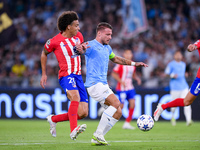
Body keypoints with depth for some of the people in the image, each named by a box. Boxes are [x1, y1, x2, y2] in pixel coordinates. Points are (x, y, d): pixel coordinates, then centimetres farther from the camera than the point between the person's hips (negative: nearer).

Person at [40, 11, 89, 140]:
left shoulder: (78, 36, 10)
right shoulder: (54, 41, -5)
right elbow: (44, 54, 13)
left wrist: (83, 47, 5)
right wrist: (44, 74, 14)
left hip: (78, 76, 6)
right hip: (66, 75, -6)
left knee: (83, 113, -1)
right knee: (75, 96, -38)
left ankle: (54, 119, 20)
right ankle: (73, 130, -46)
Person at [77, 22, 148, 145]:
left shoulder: (107, 48, 20)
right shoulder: (92, 45, -8)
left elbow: (115, 59, 38)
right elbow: (80, 50, -28)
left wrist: (134, 63, 35)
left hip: (103, 85, 9)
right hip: (95, 84, -9)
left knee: (118, 112, 1)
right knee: (116, 103, -24)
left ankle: (97, 139, 3)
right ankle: (98, 134, -20)